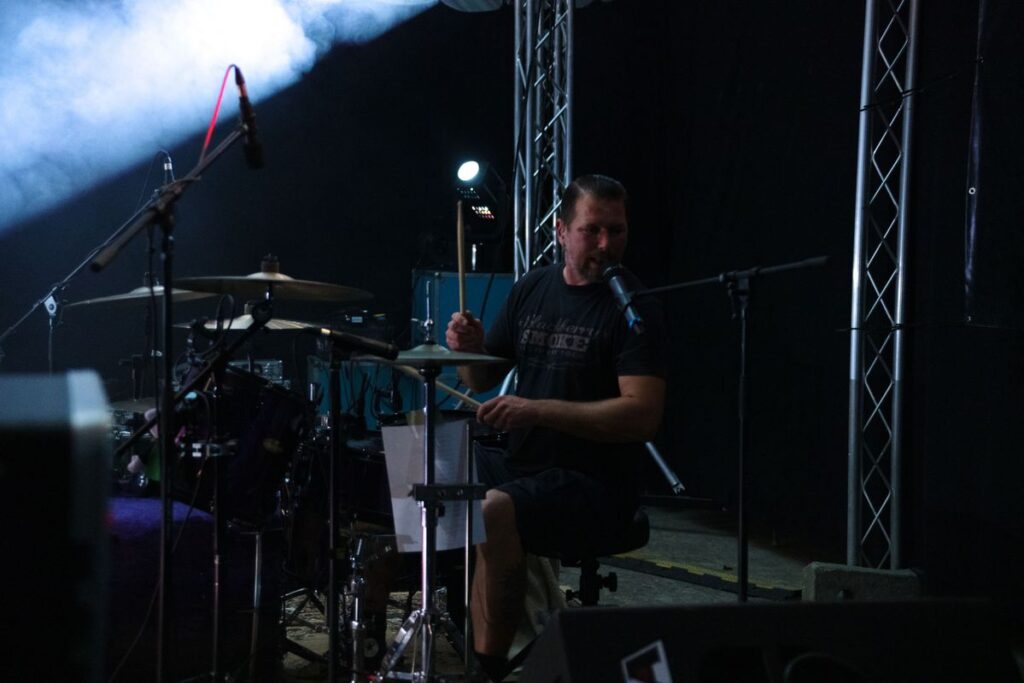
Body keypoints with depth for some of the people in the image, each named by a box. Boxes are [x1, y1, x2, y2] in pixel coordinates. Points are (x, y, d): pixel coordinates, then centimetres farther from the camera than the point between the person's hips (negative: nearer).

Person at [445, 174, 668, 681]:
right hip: (520, 464, 7)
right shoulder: (531, 289, 8)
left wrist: (539, 410, -27)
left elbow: (643, 415, -21)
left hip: (593, 483, -7)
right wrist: (469, 349, -9)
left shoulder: (634, 309, -12)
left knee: (492, 513, -30)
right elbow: (483, 380, 15)